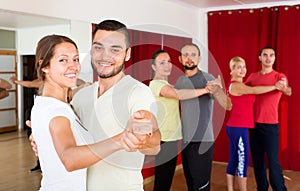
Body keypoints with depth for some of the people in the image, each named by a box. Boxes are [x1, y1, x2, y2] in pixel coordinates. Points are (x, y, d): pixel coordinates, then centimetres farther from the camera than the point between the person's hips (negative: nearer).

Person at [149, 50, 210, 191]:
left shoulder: (165, 84, 19)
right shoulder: (156, 84, -13)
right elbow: (179, 94, -29)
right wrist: (207, 89, -27)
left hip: (171, 138, 9)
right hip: (164, 141, -9)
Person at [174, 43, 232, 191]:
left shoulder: (207, 78, -11)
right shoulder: (180, 81, 8)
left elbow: (227, 105, -23)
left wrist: (217, 91, -43)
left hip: (201, 142, -6)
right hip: (185, 141, 6)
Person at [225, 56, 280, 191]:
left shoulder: (240, 85, 18)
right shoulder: (236, 85, -14)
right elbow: (254, 90, -23)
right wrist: (276, 86, -17)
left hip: (235, 127, 10)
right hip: (238, 128, -10)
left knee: (233, 161, 12)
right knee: (242, 162, -4)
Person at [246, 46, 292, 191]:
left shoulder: (279, 77, -5)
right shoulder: (253, 77, 7)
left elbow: (288, 92, -24)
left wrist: (284, 88, -49)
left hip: (271, 125, -4)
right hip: (254, 124, 4)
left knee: (273, 161, -6)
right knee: (257, 159, 10)